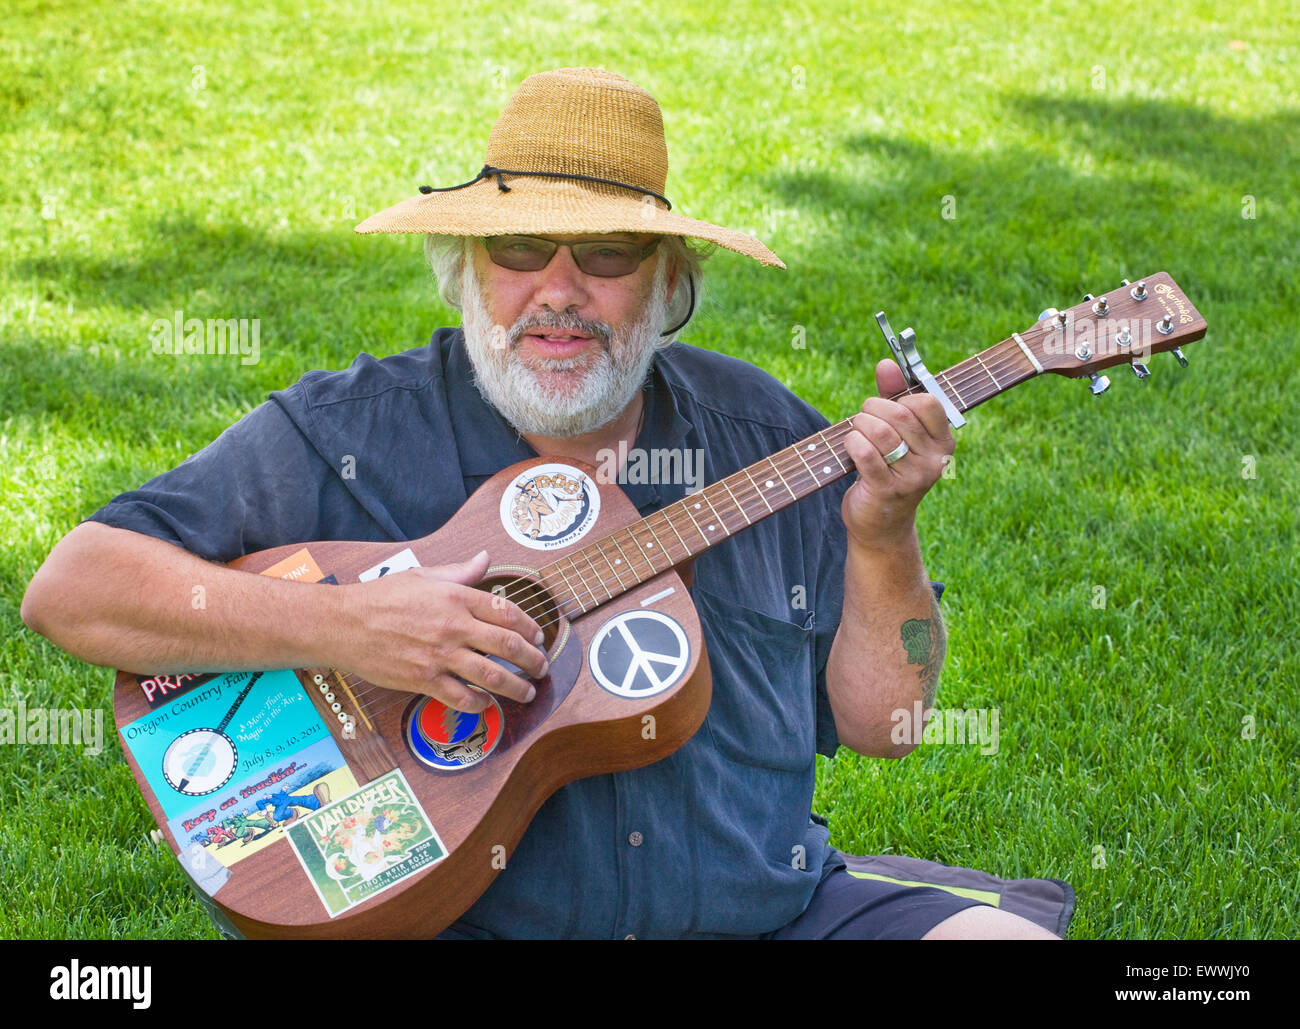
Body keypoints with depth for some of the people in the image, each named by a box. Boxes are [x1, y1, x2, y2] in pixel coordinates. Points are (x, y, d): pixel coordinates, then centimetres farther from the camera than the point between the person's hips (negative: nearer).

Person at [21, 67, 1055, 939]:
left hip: (770, 909, 3)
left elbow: (876, 722, 10)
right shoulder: (348, 435, -2)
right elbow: (70, 587, -9)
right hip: (447, 917, -3)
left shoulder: (761, 434, 8)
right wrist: (337, 626, -21)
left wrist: (882, 536, -8)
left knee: (1025, 942, -15)